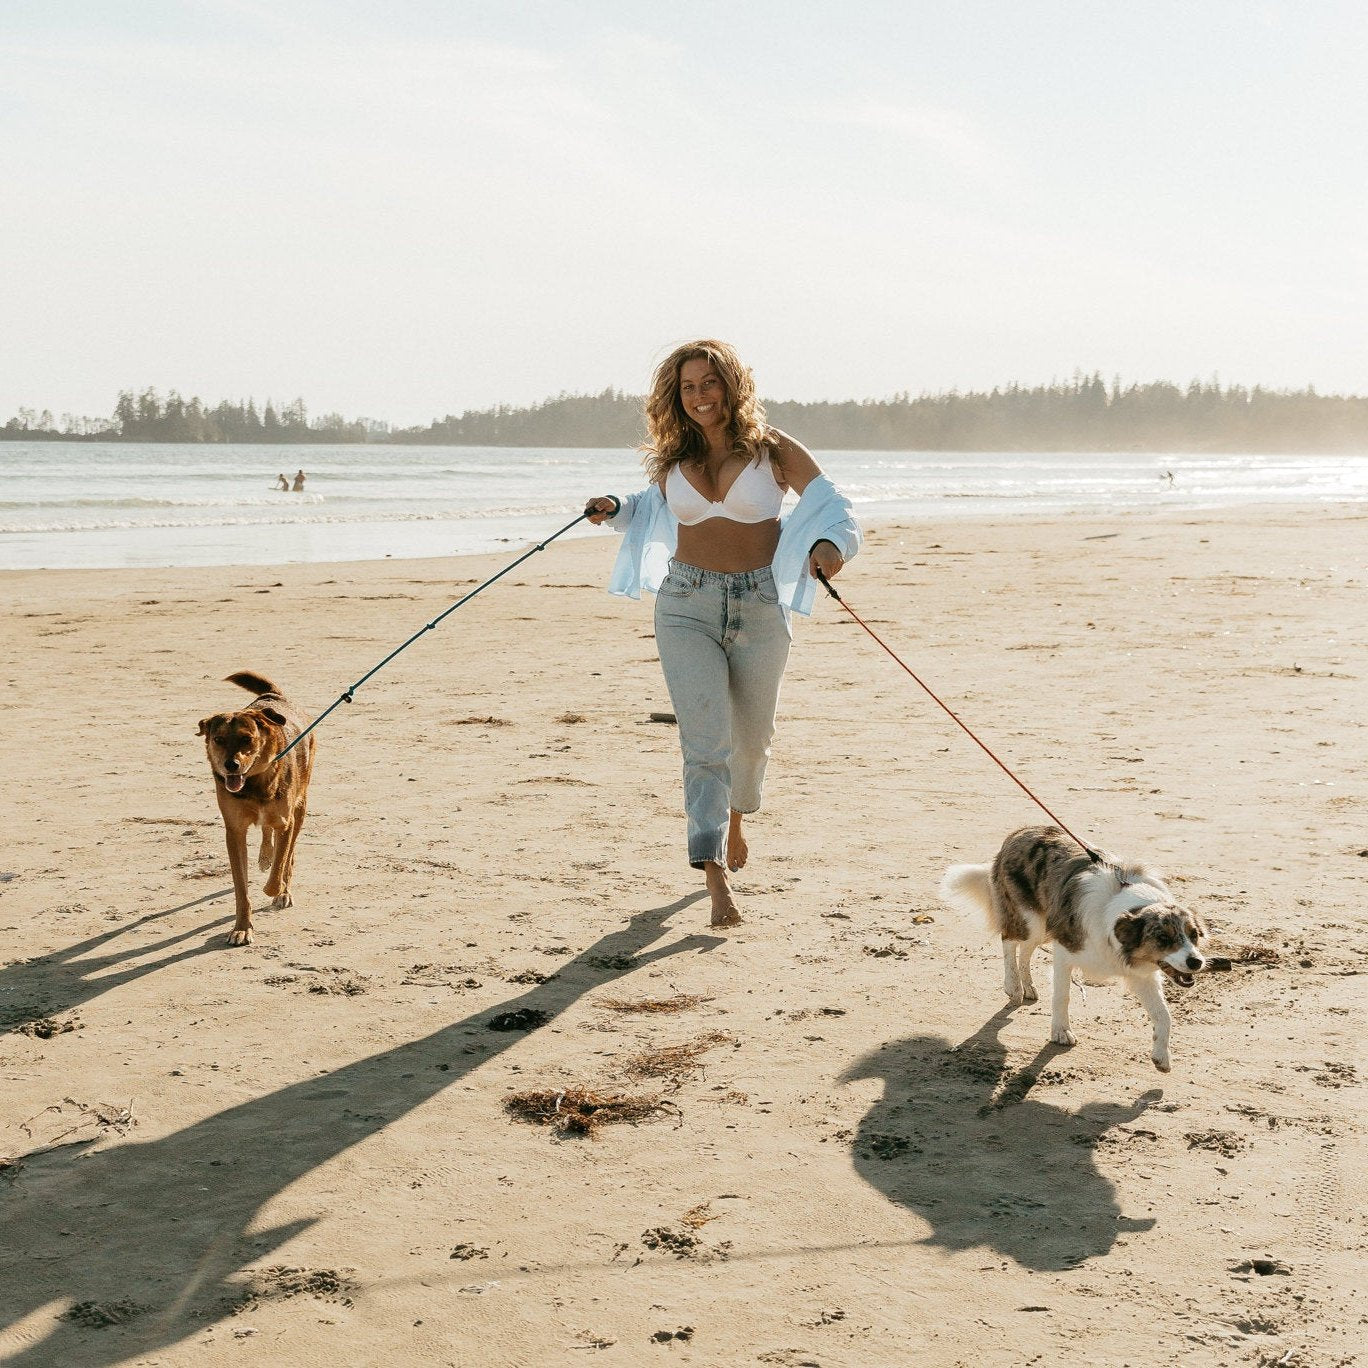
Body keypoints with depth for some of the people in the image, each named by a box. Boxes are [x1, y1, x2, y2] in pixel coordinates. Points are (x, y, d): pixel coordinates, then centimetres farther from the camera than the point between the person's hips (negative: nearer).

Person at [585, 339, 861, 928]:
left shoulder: (773, 450, -3)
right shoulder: (671, 461, 7)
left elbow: (834, 508, -6)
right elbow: (654, 510, 27)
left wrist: (830, 544, -27)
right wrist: (616, 510, 7)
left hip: (760, 605, 0)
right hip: (686, 606, 1)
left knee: (751, 735, 16)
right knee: (705, 739, -11)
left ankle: (735, 816, 47)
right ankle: (715, 872, -15)